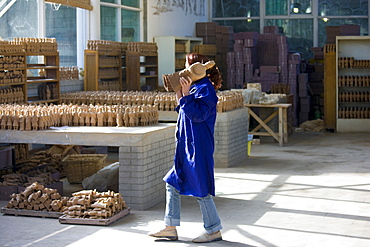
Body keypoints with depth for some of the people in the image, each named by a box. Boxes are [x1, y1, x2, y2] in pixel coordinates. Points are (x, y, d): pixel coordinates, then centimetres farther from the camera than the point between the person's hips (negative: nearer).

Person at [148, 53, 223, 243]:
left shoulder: (205, 89, -14)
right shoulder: (195, 88, 15)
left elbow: (198, 115, -23)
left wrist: (186, 95, -22)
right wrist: (179, 97, 9)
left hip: (198, 148, -10)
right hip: (187, 148, 10)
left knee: (200, 190, -3)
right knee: (172, 183, 11)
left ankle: (214, 231, 10)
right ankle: (170, 228, 17)